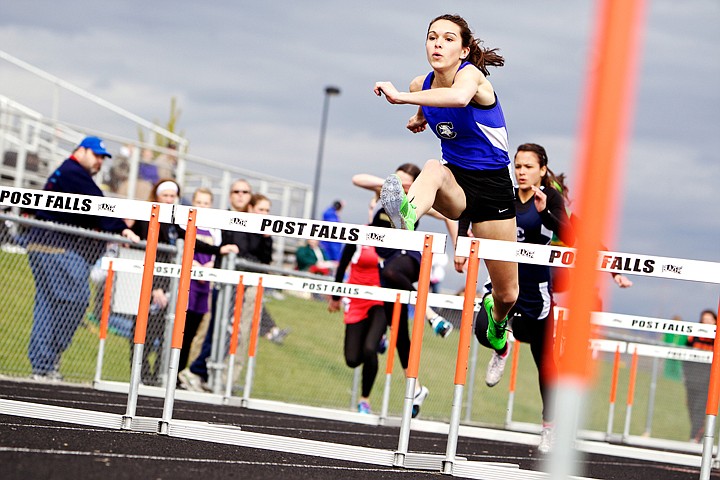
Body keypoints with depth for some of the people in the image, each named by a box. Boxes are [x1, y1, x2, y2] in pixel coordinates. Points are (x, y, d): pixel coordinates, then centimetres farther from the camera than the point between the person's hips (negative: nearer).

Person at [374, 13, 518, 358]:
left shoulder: (470, 73, -19)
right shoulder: (421, 85, -1)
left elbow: (460, 96, -48)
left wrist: (401, 97, -51)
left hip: (492, 184, -3)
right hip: (454, 179, 4)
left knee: (507, 294, 4)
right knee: (433, 168, -37)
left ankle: (497, 320, 42)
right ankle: (406, 218, -70)